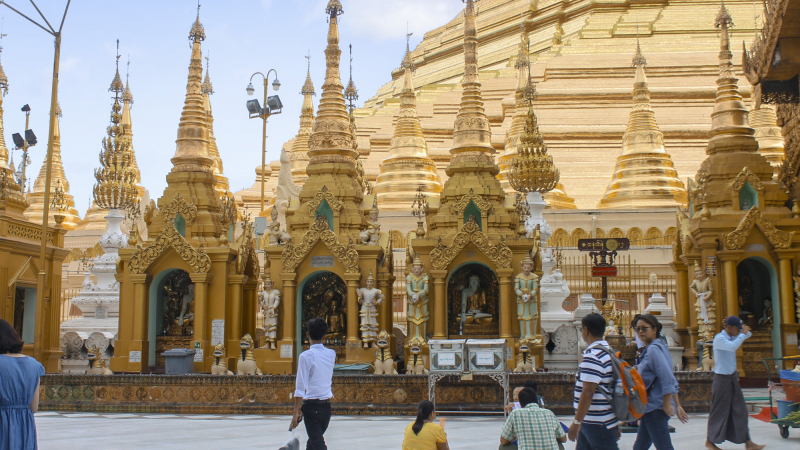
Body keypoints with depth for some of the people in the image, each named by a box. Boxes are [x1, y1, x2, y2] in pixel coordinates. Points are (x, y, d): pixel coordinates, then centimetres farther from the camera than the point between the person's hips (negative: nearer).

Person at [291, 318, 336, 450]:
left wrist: (296, 412, -11)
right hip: (327, 405, 6)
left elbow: (300, 388, -14)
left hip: (311, 405, -6)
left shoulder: (305, 356, -12)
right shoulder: (331, 354, 4)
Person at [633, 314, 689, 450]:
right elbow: (671, 381, 18)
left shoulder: (654, 349, -15)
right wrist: (677, 406, 19)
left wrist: (666, 405, -18)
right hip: (650, 408, 10)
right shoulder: (654, 348, 15)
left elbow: (667, 378, -23)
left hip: (655, 408, -10)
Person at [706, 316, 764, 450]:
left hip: (733, 378, 8)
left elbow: (748, 334, 20)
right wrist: (743, 334, -24)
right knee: (719, 411, 1)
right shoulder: (719, 338, -17)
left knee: (740, 410, 7)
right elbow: (733, 346, -35)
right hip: (722, 379, -8)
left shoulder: (732, 337, 9)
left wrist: (746, 332, -2)